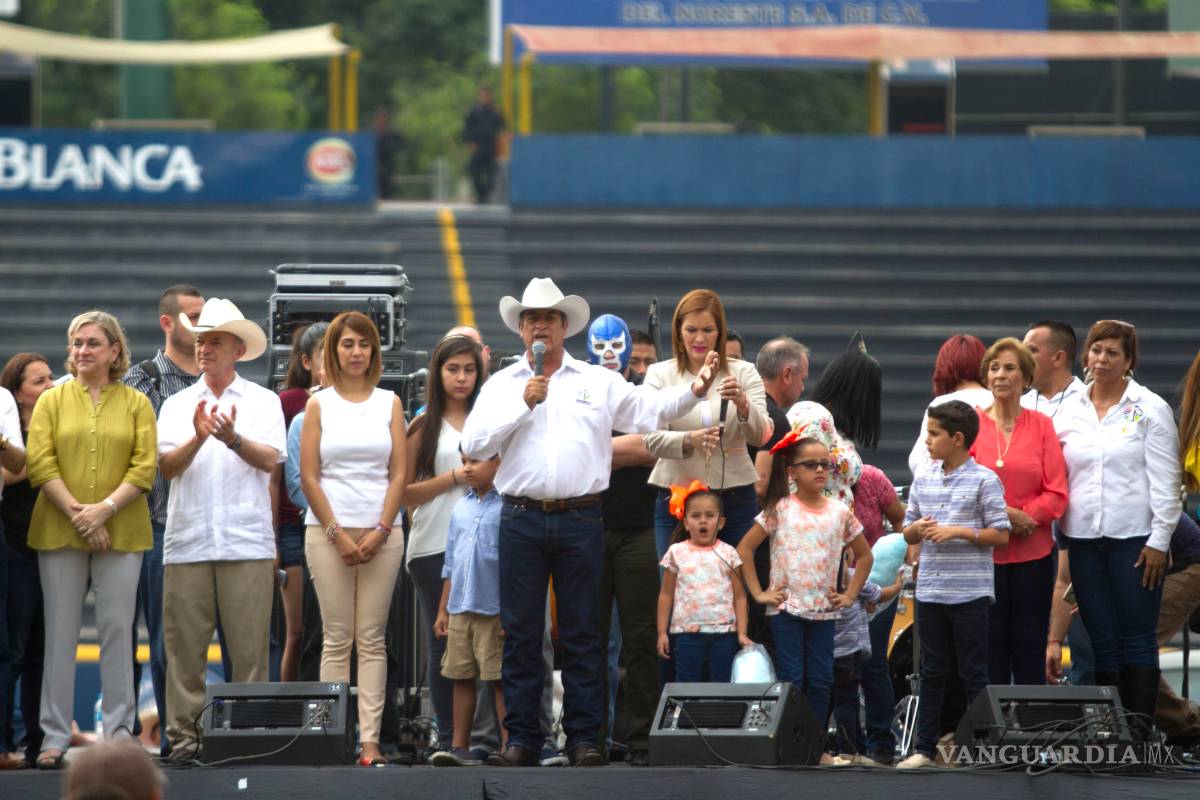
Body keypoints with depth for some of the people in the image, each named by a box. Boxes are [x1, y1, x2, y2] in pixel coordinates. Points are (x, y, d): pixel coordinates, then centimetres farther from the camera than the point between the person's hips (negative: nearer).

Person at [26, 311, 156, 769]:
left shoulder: (136, 404, 7)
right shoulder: (51, 401, 7)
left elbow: (145, 468, -1)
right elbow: (40, 464, -2)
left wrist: (106, 508, -14)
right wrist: (77, 513, -13)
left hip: (121, 533, 0)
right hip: (59, 532, 0)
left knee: (117, 629, 0)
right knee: (60, 632, 1)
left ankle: (119, 730, 6)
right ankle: (55, 735, 3)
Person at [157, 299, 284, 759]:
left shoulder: (263, 401, 9)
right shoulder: (177, 405, 15)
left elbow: (270, 459, -4)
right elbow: (167, 465, 2)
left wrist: (233, 439, -21)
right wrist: (198, 437, -15)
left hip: (246, 543, -2)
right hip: (187, 542, 2)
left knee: (249, 644, -4)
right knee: (185, 642, -1)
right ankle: (184, 733, 2)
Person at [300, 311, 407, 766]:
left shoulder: (389, 404, 9)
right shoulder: (319, 405, 6)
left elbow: (399, 473, 5)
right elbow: (309, 476, 1)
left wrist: (380, 532, -6)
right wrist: (337, 534, -6)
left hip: (381, 534, 1)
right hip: (328, 531, -1)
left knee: (372, 639, -1)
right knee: (338, 638, -2)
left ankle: (370, 739, -4)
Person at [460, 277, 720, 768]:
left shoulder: (598, 382, 11)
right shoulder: (502, 385, 11)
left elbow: (650, 408, 3)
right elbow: (473, 445, 0)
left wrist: (694, 390, -12)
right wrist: (524, 404, -7)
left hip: (580, 519, 0)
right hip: (522, 519, 0)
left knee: (581, 633, 1)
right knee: (520, 632, 1)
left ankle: (582, 737, 5)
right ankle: (521, 738, 5)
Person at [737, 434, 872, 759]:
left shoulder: (840, 512, 6)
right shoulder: (780, 509, -2)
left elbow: (864, 555, 18)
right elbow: (744, 549, -1)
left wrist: (850, 594, 8)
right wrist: (758, 592, -4)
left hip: (824, 609, 3)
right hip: (786, 607, -3)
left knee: (821, 680, 3)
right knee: (791, 679, -5)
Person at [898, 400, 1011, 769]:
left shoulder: (983, 480, -6)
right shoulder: (924, 479, 10)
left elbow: (1001, 534, -8)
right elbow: (907, 531, 16)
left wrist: (959, 532, -16)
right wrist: (916, 529, -6)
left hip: (970, 591, -5)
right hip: (930, 589, 5)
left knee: (974, 673, 1)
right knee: (932, 671, 10)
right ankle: (925, 746, 14)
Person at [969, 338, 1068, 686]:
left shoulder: (1041, 425, 4)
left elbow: (1057, 493, 1)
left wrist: (1025, 516, -13)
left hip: (1033, 551, 1)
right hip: (984, 550, -1)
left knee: (1030, 644, 4)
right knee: (990, 644, 1)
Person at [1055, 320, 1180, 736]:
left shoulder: (1150, 409, 1)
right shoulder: (1070, 412, 12)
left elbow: (1165, 481, -3)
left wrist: (1159, 541, -9)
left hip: (1135, 539, -4)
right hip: (1084, 540, 4)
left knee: (1137, 637, -4)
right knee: (1102, 640, 5)